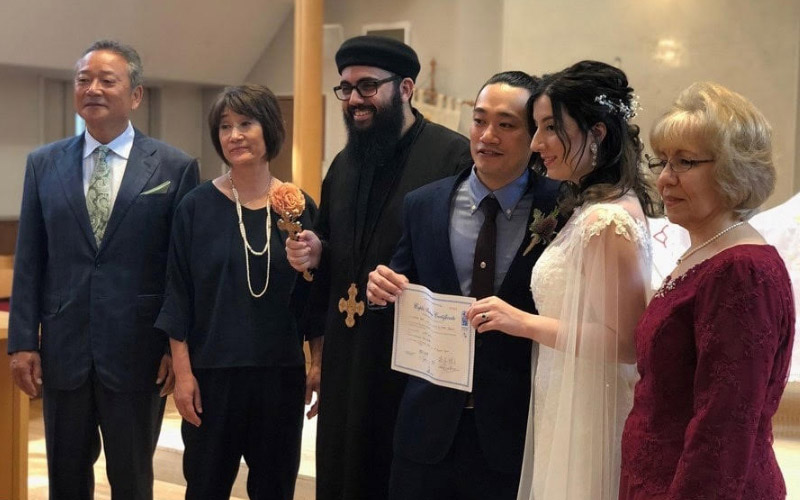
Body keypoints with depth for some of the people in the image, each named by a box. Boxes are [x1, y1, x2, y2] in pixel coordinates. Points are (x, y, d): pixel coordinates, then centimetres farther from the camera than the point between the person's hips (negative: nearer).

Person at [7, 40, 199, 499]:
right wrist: (22, 341, 0)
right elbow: (29, 262, 5)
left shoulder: (175, 167, -3)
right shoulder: (44, 164, 5)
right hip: (63, 351, 3)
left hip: (137, 353, -2)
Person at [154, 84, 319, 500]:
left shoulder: (298, 207, 0)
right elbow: (178, 296, -3)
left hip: (281, 372, 2)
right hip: (212, 371, -1)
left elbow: (313, 295, 6)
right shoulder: (197, 207, -4)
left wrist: (320, 364, 5)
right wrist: (182, 371, -7)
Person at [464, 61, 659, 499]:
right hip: (565, 412, 9)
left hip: (589, 423, -9)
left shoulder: (606, 221, -20)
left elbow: (625, 341, -23)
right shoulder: (587, 208, 10)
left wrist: (528, 324, -20)